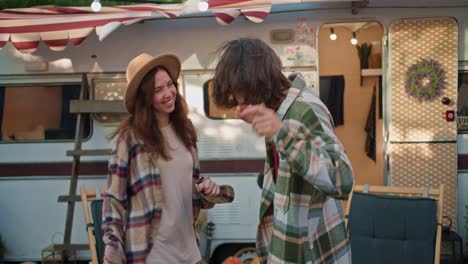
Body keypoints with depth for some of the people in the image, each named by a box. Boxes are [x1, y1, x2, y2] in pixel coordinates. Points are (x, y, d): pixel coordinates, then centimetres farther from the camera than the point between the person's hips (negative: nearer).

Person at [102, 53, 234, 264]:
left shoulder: (184, 130, 7)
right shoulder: (130, 136, -11)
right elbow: (114, 197, -8)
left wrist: (208, 191, -3)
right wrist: (112, 245, -14)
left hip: (186, 246, 6)